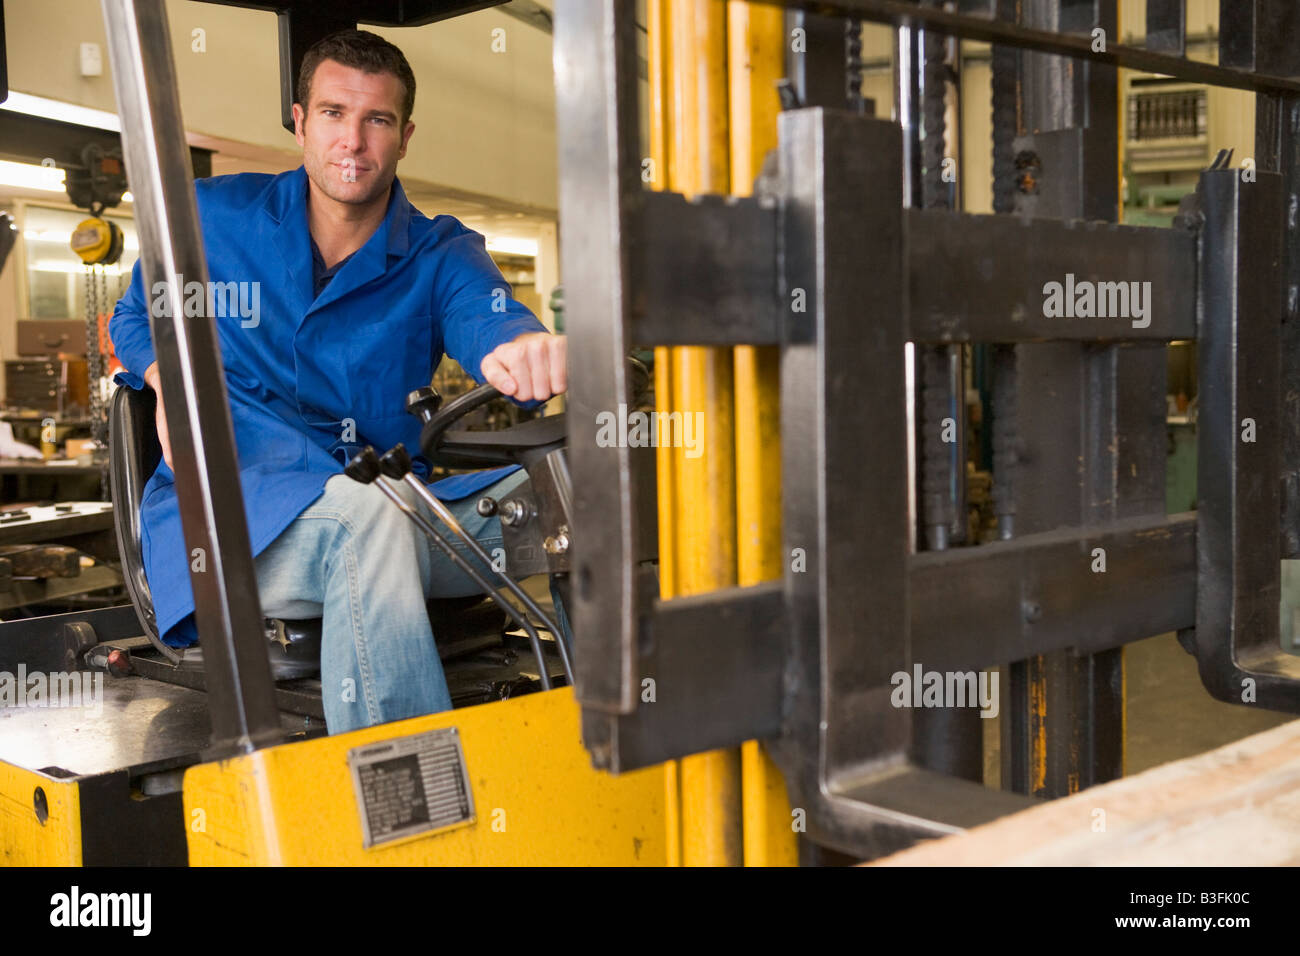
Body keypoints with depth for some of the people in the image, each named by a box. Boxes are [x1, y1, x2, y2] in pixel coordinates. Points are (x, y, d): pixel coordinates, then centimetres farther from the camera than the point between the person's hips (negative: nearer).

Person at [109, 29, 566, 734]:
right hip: (232, 512, -2)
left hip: (388, 512, 3)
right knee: (366, 513, -38)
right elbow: (136, 318, 23)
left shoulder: (440, 257, 5)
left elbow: (488, 320, -18)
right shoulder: (209, 218, 6)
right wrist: (170, 378, -2)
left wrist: (523, 349, -45)